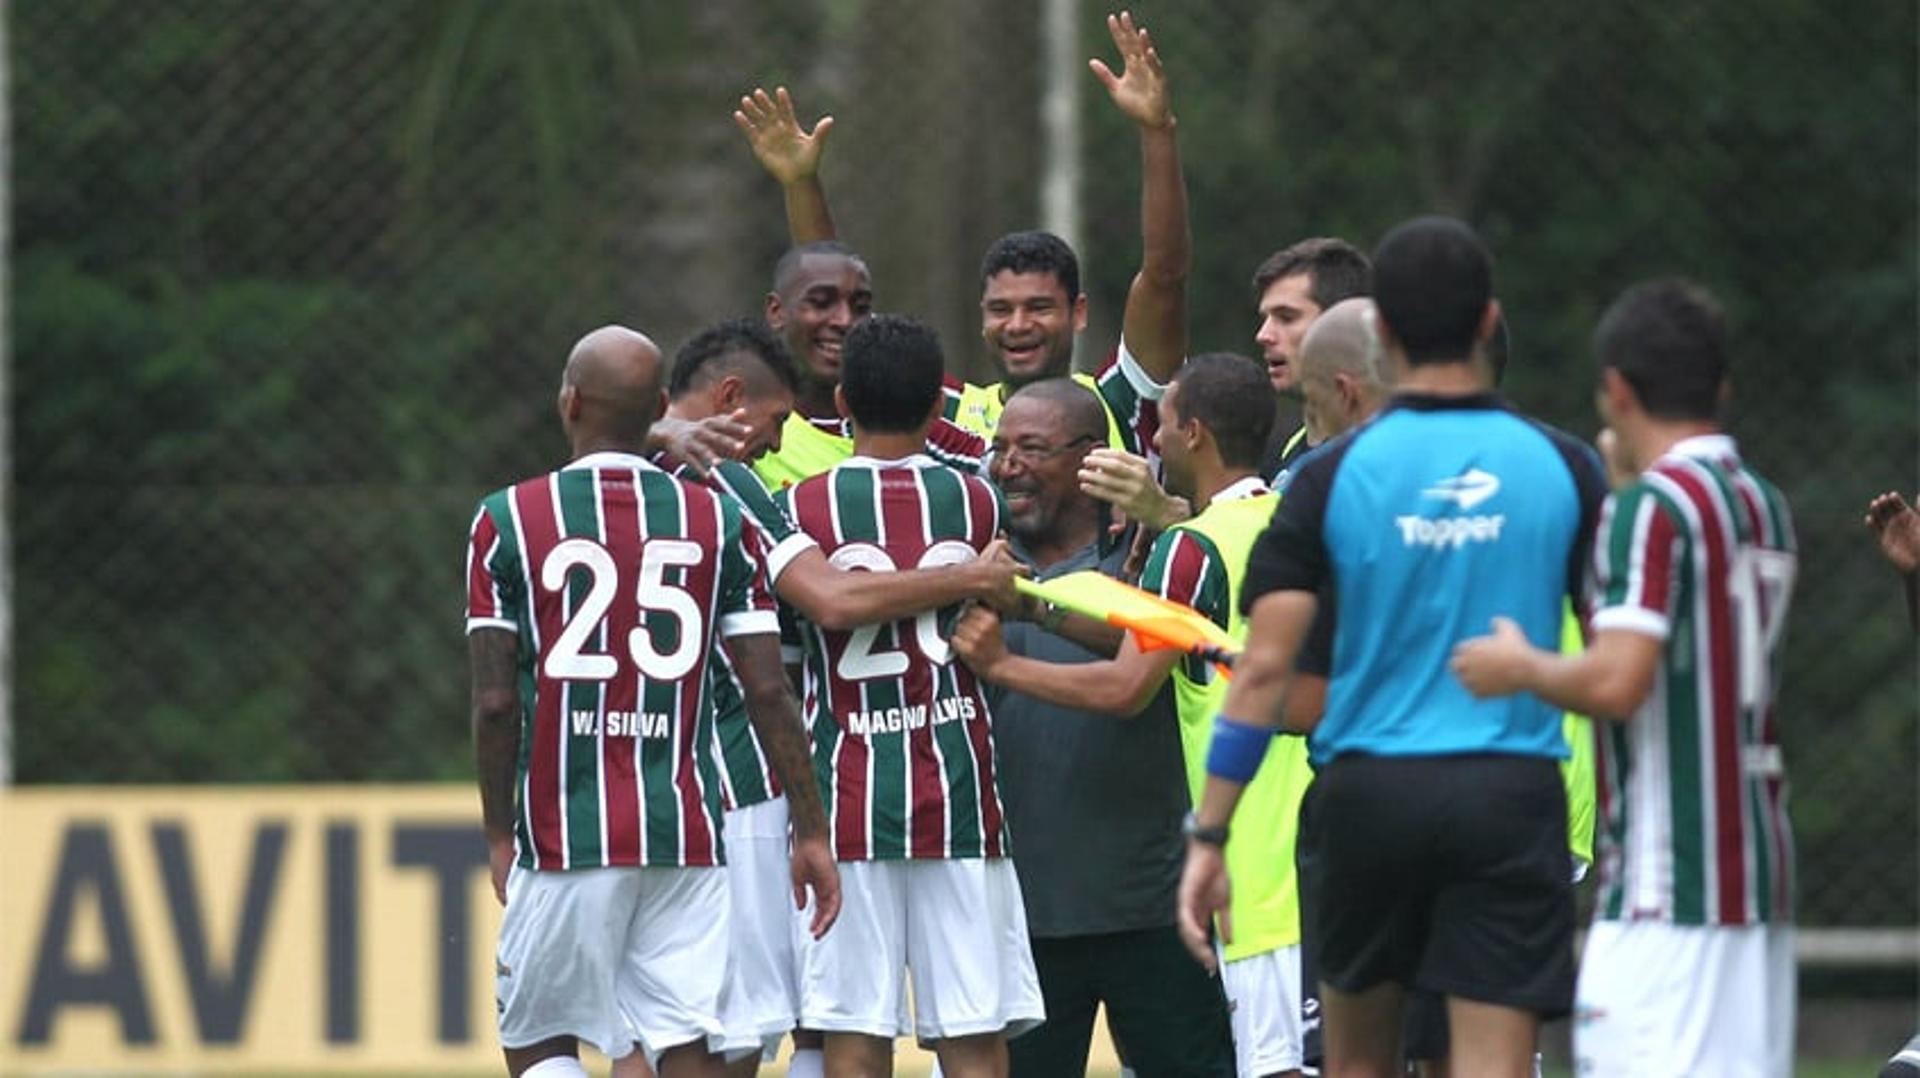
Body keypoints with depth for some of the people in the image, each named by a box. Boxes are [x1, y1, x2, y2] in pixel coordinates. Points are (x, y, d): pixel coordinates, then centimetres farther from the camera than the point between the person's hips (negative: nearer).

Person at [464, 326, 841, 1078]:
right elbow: (768, 694, 0)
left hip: (565, 837, -2)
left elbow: (496, 702, -4)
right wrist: (810, 832, 7)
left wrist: (499, 836, 7)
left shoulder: (508, 520, -2)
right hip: (687, 835, 2)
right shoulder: (717, 522, 4)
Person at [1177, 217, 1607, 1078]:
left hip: (1366, 790, 0)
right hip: (1513, 793, 0)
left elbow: (1264, 666, -6)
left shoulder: (1334, 473, -3)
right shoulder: (1562, 467, 1)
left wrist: (1207, 835, -2)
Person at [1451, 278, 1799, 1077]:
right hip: (1759, 875, 9)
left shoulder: (1652, 508, -12)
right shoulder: (1764, 508, 14)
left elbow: (1617, 682, -22)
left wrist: (1521, 668, -3)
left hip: (1665, 887, -9)